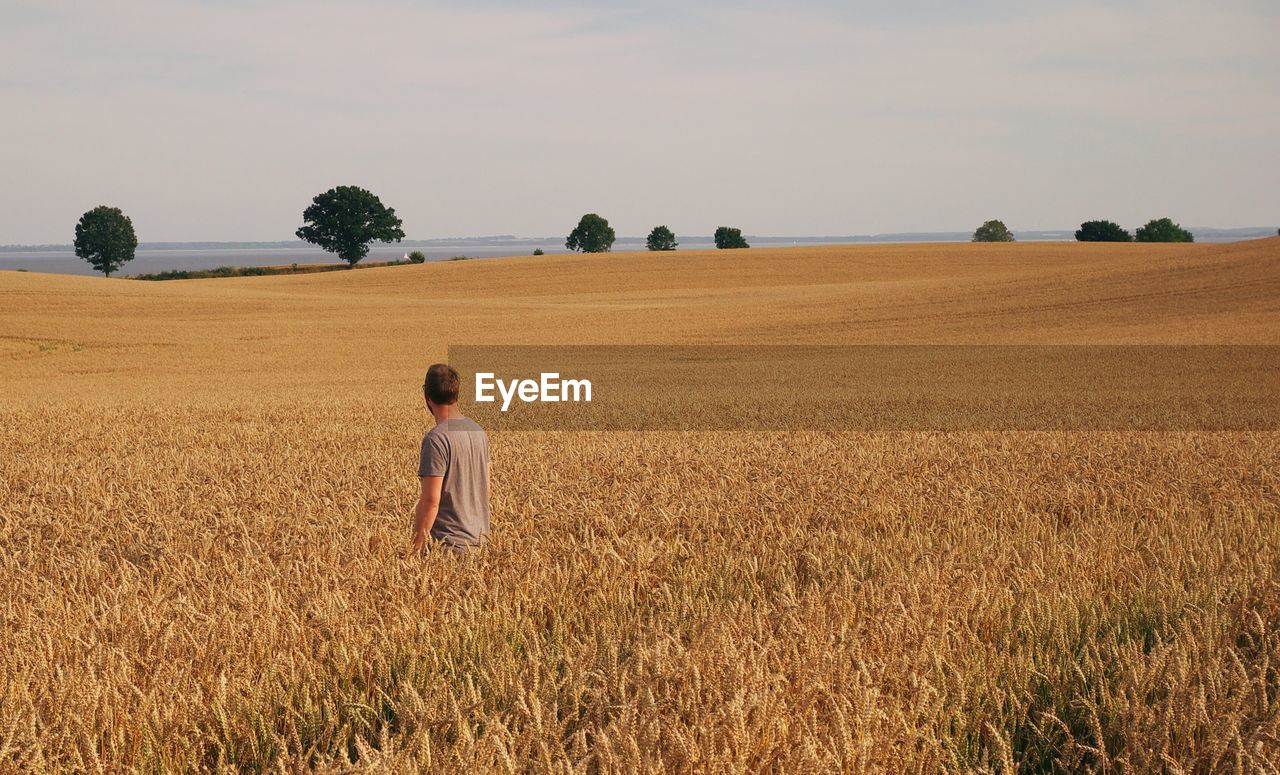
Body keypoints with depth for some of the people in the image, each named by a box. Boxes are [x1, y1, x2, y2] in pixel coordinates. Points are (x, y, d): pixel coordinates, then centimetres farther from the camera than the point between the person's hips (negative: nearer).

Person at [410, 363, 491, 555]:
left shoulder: (436, 439, -15)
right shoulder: (478, 431, 10)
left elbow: (431, 500, -17)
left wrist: (418, 545, -12)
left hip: (450, 542, -8)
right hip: (480, 538, 8)